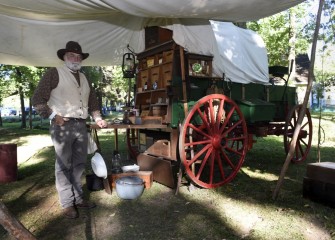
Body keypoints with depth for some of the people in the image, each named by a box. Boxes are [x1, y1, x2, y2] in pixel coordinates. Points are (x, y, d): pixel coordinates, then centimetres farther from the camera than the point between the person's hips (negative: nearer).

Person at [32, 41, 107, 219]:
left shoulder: (84, 78, 19)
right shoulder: (54, 73, -1)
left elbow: (92, 100, 26)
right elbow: (37, 99, -6)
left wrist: (97, 118, 13)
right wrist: (53, 115, -14)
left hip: (81, 125, 7)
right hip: (62, 125, -6)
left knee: (79, 164, 12)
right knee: (64, 166, 0)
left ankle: (78, 198, 25)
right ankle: (67, 204, 10)